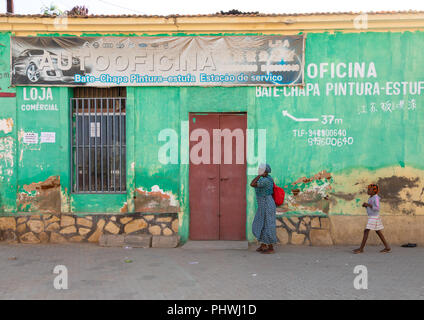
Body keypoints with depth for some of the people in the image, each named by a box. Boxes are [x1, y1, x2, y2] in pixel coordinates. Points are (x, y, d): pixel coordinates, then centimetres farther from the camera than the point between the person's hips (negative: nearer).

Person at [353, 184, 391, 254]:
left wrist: (368, 204, -24)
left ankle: (361, 248, -7)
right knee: (378, 232, 12)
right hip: (372, 217, 10)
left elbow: (377, 208, -23)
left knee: (366, 231, -10)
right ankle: (387, 247, 18)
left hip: (374, 217, -10)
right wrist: (365, 205, 3)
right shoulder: (371, 198, 11)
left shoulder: (376, 198, -16)